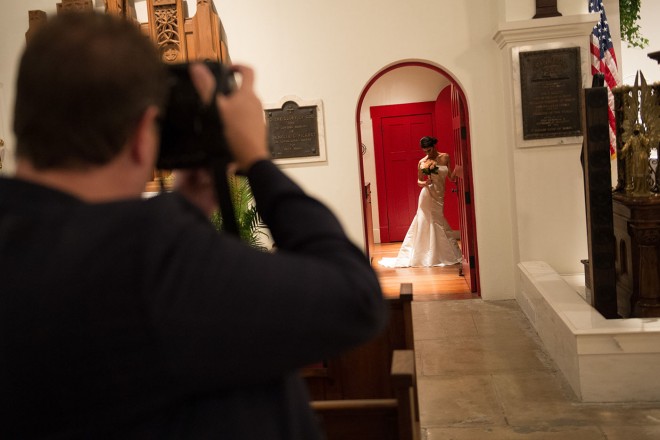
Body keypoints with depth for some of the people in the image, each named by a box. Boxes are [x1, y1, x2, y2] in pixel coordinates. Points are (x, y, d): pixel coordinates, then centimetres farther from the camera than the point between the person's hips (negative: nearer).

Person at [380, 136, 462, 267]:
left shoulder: (445, 157, 3)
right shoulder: (422, 162, -4)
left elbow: (451, 177, 5)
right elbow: (419, 180, 6)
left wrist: (456, 171, -16)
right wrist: (423, 183, -16)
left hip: (439, 197, 4)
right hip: (428, 195, -4)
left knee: (437, 224, 11)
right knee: (430, 223, 0)